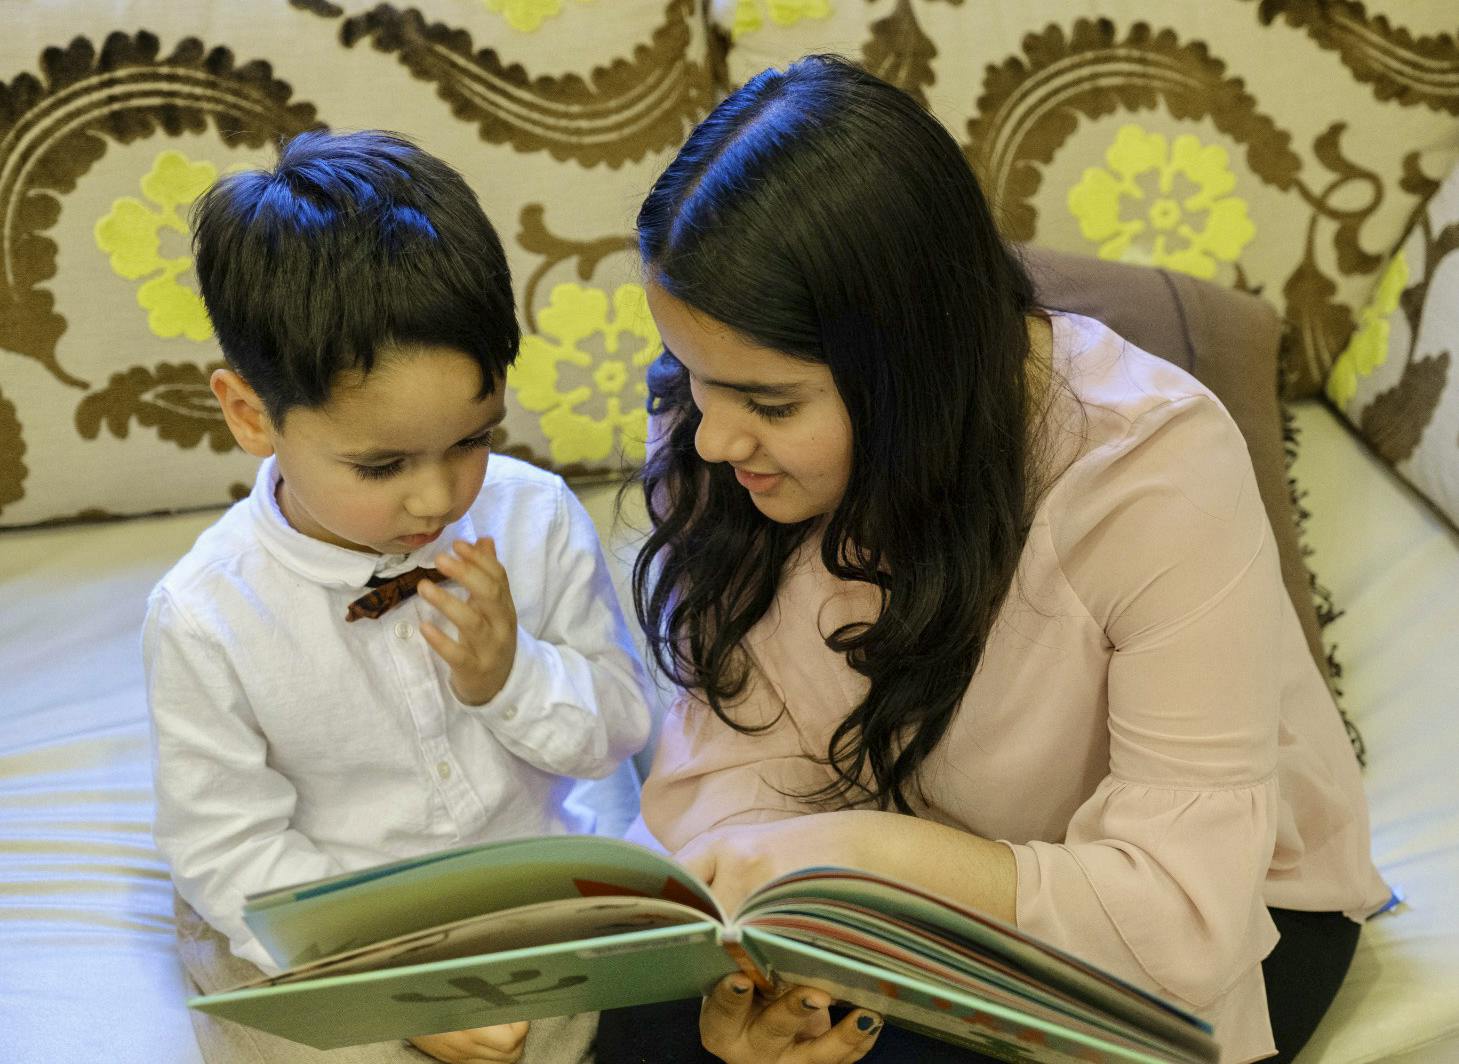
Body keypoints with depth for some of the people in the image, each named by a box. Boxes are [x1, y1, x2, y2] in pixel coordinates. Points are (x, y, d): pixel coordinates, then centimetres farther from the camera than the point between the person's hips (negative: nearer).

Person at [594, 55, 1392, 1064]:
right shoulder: (718, 434, -16)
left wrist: (871, 845, -40)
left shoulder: (1155, 470, -32)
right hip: (925, 868, 4)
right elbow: (734, 757, -13)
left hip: (1227, 904, -3)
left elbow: (1185, 915, -31)